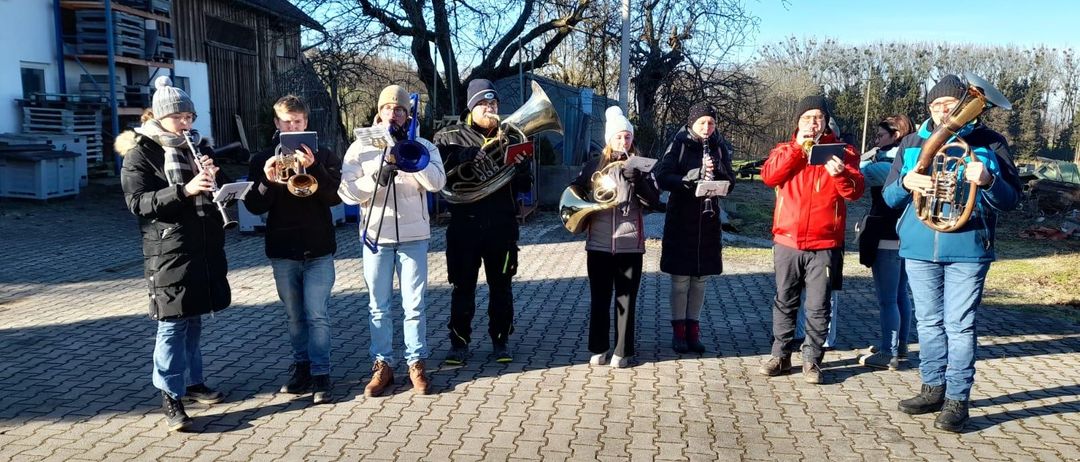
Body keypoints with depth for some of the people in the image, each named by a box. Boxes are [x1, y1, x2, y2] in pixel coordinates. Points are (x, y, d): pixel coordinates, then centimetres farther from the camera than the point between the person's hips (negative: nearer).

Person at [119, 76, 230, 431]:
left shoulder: (194, 147, 14)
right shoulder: (140, 153, -4)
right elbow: (137, 202, -15)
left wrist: (213, 177, -7)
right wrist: (184, 190, -27)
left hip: (204, 247, 6)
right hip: (168, 250, -6)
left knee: (194, 321, 14)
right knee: (173, 324, -6)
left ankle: (192, 382, 26)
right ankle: (170, 398, -1)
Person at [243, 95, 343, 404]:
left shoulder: (323, 157, 2)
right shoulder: (263, 160, 6)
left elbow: (335, 197, -10)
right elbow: (254, 207, 1)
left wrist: (313, 169, -24)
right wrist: (268, 182, -18)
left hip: (318, 250, -2)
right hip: (282, 251, 2)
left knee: (317, 315, -6)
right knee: (295, 316, 12)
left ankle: (320, 375, -1)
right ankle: (302, 366, 25)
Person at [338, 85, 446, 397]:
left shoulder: (423, 147, 4)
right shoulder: (360, 148, 5)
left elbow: (436, 182, -13)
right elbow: (347, 193, -3)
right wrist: (377, 178, -18)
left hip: (413, 236, -1)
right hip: (376, 235, 1)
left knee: (414, 305, 4)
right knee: (378, 306, 8)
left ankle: (416, 363, 16)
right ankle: (382, 365, 18)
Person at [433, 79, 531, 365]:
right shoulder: (449, 137, 4)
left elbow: (525, 184, 8)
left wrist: (517, 167, -14)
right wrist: (471, 155, -24)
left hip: (502, 226, 2)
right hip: (464, 225, -1)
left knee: (501, 287, 9)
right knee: (463, 287, 5)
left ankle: (500, 340, 22)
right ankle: (459, 342, 17)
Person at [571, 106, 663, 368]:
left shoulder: (639, 167, 4)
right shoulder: (594, 165, 6)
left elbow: (654, 202, -3)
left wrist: (636, 180, -17)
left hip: (630, 244, -1)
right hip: (599, 243, 1)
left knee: (626, 299, 4)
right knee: (599, 298, 8)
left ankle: (622, 351, 14)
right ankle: (599, 348, 20)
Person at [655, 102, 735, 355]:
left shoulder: (719, 148, 6)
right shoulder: (679, 145, -4)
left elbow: (730, 182, 4)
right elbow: (662, 177, -11)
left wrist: (716, 170, -15)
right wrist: (688, 182, -26)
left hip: (708, 219, 3)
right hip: (681, 218, -3)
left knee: (700, 279, 9)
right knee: (680, 280, 1)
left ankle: (693, 330, 18)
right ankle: (678, 331, 11)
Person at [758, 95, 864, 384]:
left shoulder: (842, 152, 5)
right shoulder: (786, 150, 9)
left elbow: (855, 191, -6)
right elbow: (769, 176, -10)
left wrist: (840, 173, -25)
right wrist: (797, 147, -13)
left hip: (824, 245, -2)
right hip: (787, 242, 2)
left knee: (818, 307, 1)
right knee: (785, 303, 10)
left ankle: (812, 361, 12)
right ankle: (781, 356, 20)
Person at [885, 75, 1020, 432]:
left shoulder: (989, 143, 3)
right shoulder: (911, 143, 10)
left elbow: (1011, 200, 0)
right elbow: (889, 197, 8)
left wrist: (988, 181, -21)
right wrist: (906, 182, -14)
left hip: (968, 251, -3)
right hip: (919, 249, 3)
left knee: (960, 326, -2)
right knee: (928, 322, 11)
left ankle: (957, 399, 7)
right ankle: (934, 388, 23)